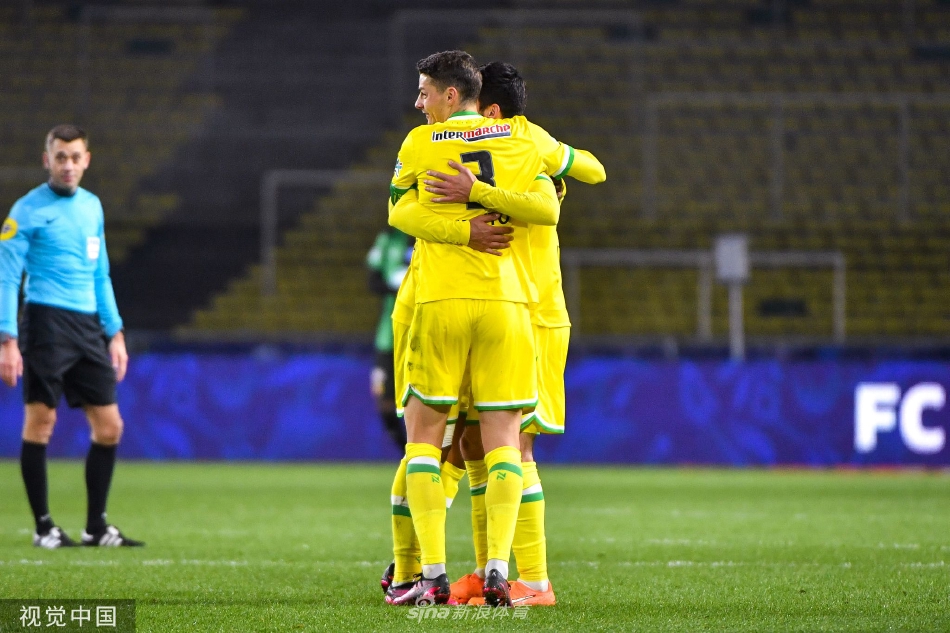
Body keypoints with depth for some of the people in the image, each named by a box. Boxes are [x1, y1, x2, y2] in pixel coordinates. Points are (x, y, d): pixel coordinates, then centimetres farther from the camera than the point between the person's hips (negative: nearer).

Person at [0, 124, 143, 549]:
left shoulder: (91, 207, 15)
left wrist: (115, 332, 17)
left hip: (88, 326, 6)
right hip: (46, 321, -6)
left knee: (109, 427, 3)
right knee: (40, 422, -5)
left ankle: (96, 527, 12)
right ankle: (43, 526, 4)